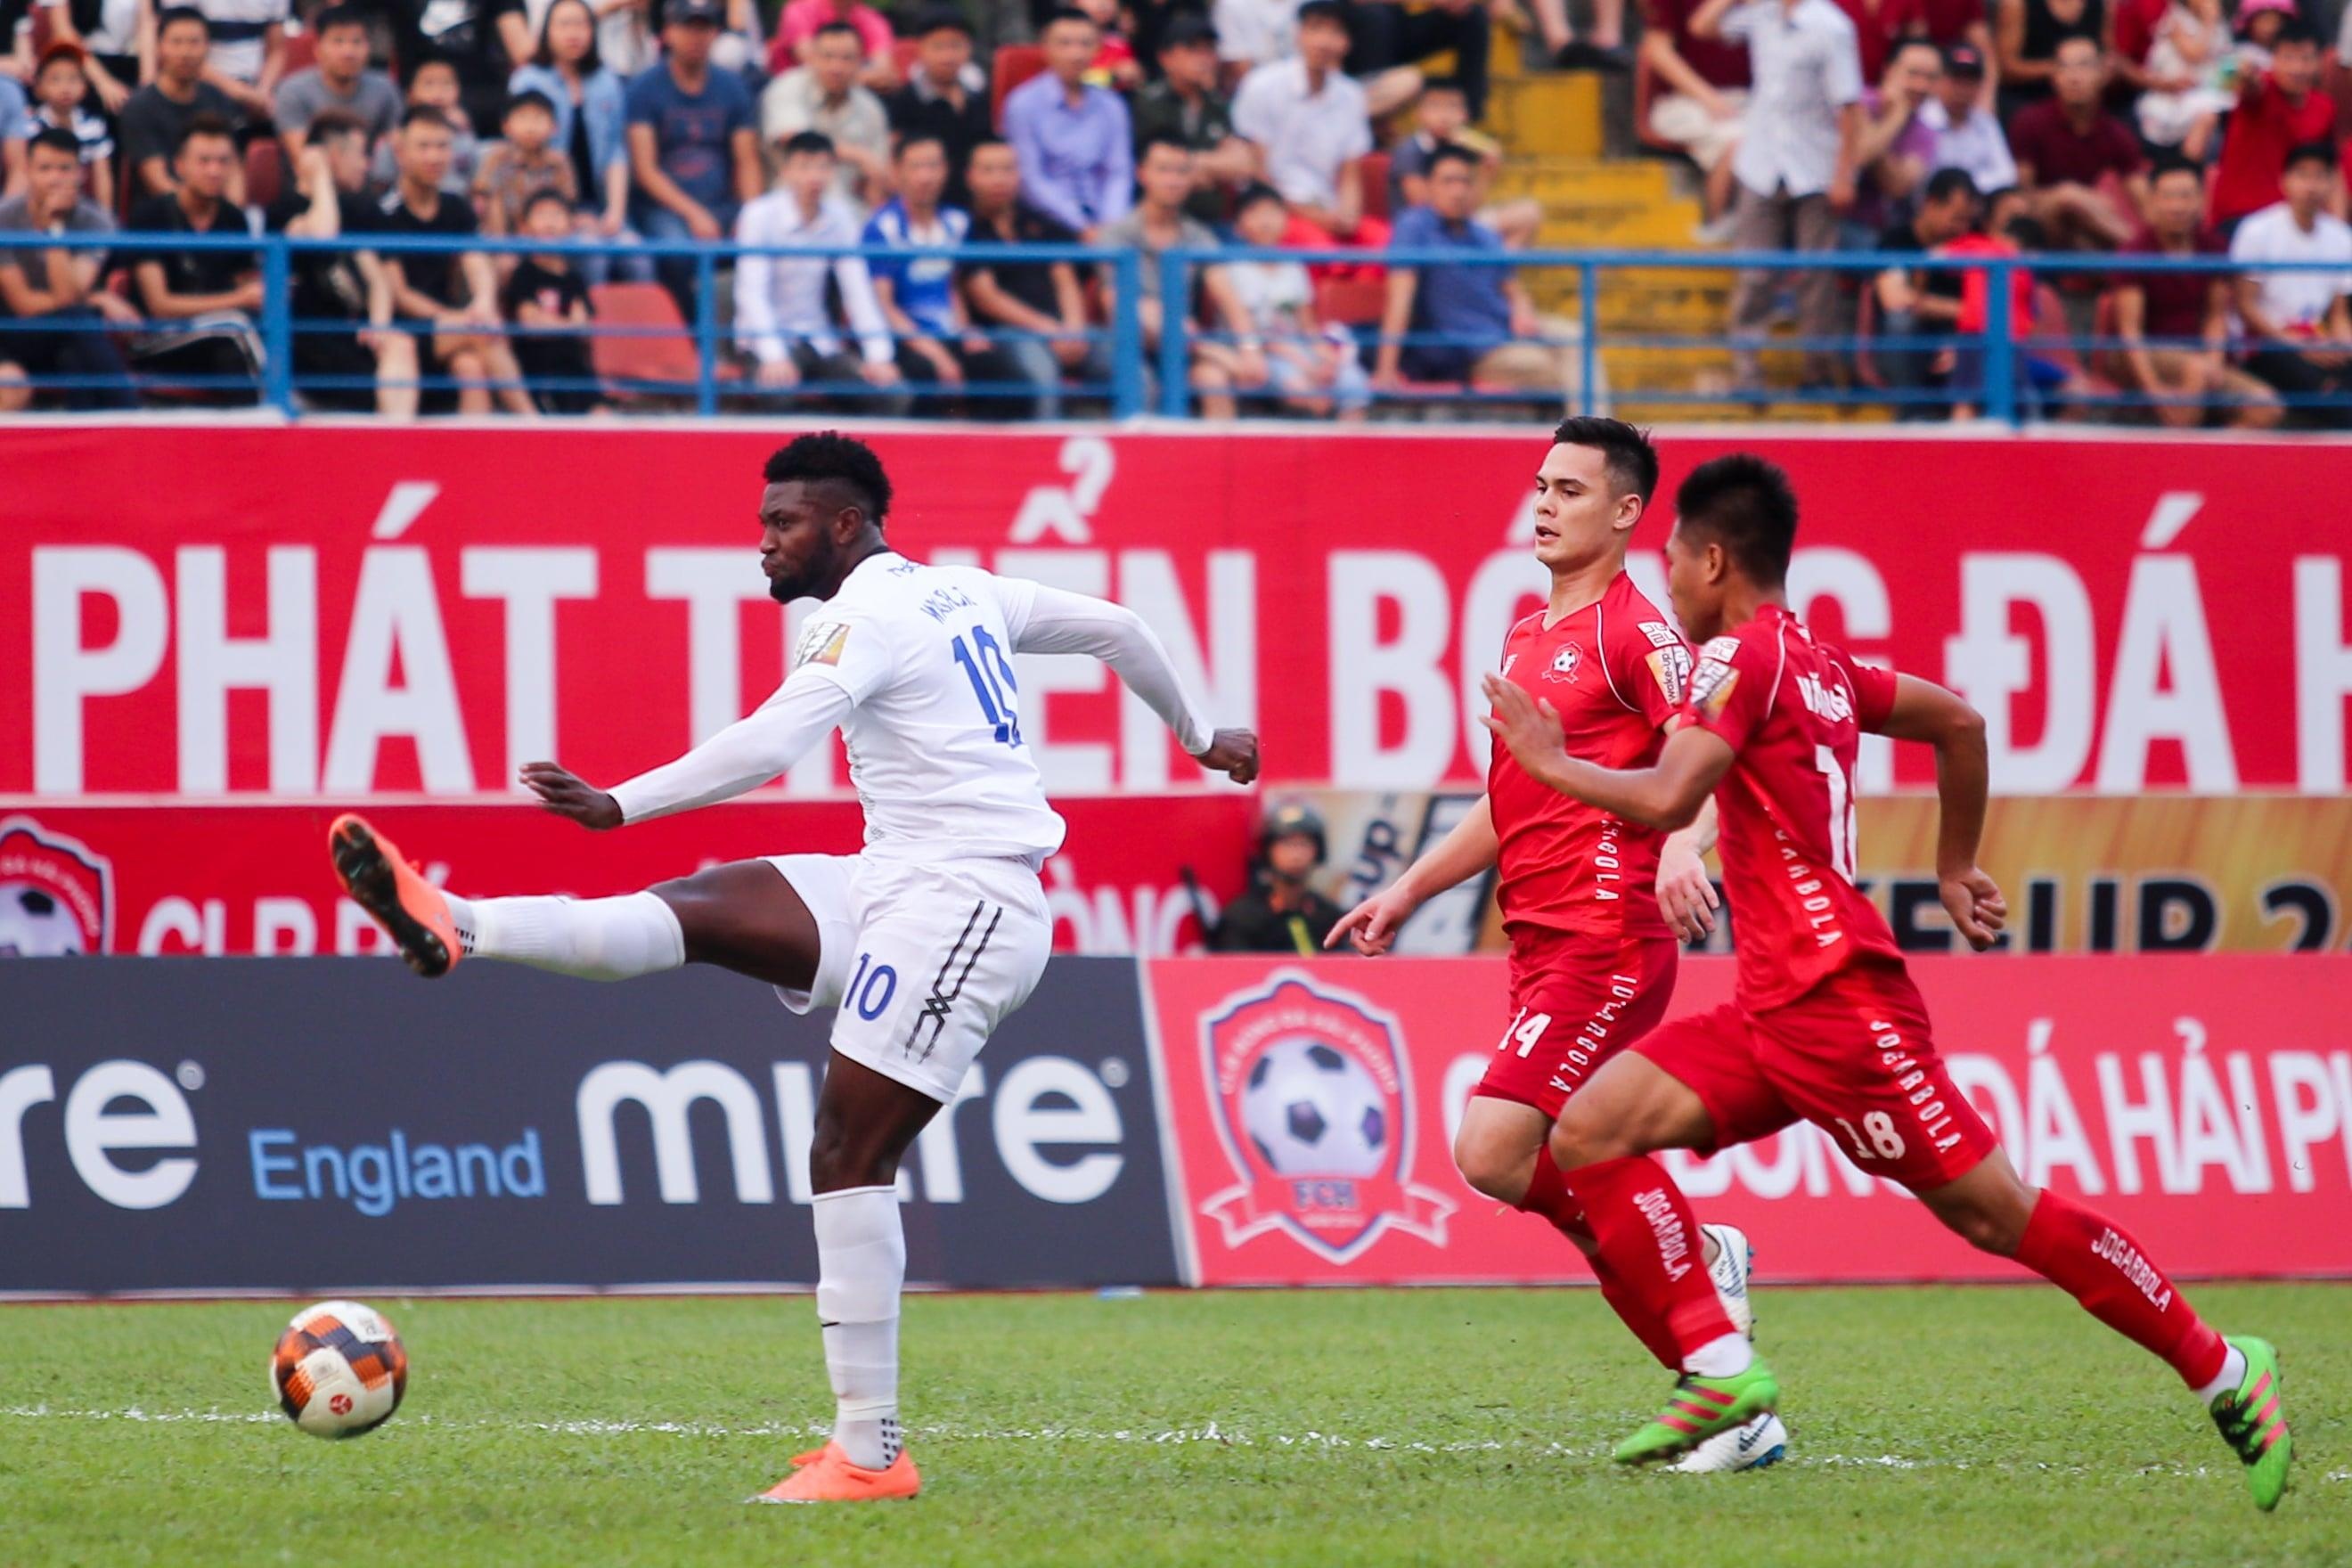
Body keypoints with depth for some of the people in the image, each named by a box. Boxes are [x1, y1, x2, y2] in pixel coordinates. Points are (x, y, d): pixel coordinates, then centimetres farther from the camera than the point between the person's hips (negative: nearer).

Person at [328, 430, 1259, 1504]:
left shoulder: (872, 616, -11)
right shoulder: (964, 594, 17)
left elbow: (769, 747, -25)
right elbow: (1116, 629, 28)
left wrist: (620, 804, -31)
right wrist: (1198, 735, 44)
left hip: (961, 901, -10)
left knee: (848, 1153, -12)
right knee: (692, 911, -5)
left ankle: (870, 1454, -12)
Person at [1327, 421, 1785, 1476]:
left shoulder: (1635, 631, -8)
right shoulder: (1529, 634, 19)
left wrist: (1683, 843, -40)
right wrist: (1408, 891, 30)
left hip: (1606, 943, -9)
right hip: (1538, 945, 9)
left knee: (1493, 1152, -21)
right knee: (1566, 1177, 4)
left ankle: (1696, 1258, -3)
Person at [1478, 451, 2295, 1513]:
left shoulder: (1740, 659, -11)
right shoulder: (1817, 665, 16)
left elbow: (1665, 800, -24)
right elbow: (1958, 722, 27)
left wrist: (1552, 760, -9)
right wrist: (1954, 868, 34)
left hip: (1834, 1003, -10)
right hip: (1772, 1010, 10)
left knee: (1996, 1215, -6)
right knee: (1589, 1131, -2)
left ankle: (2222, 1371, 2)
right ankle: (1718, 1366, -7)